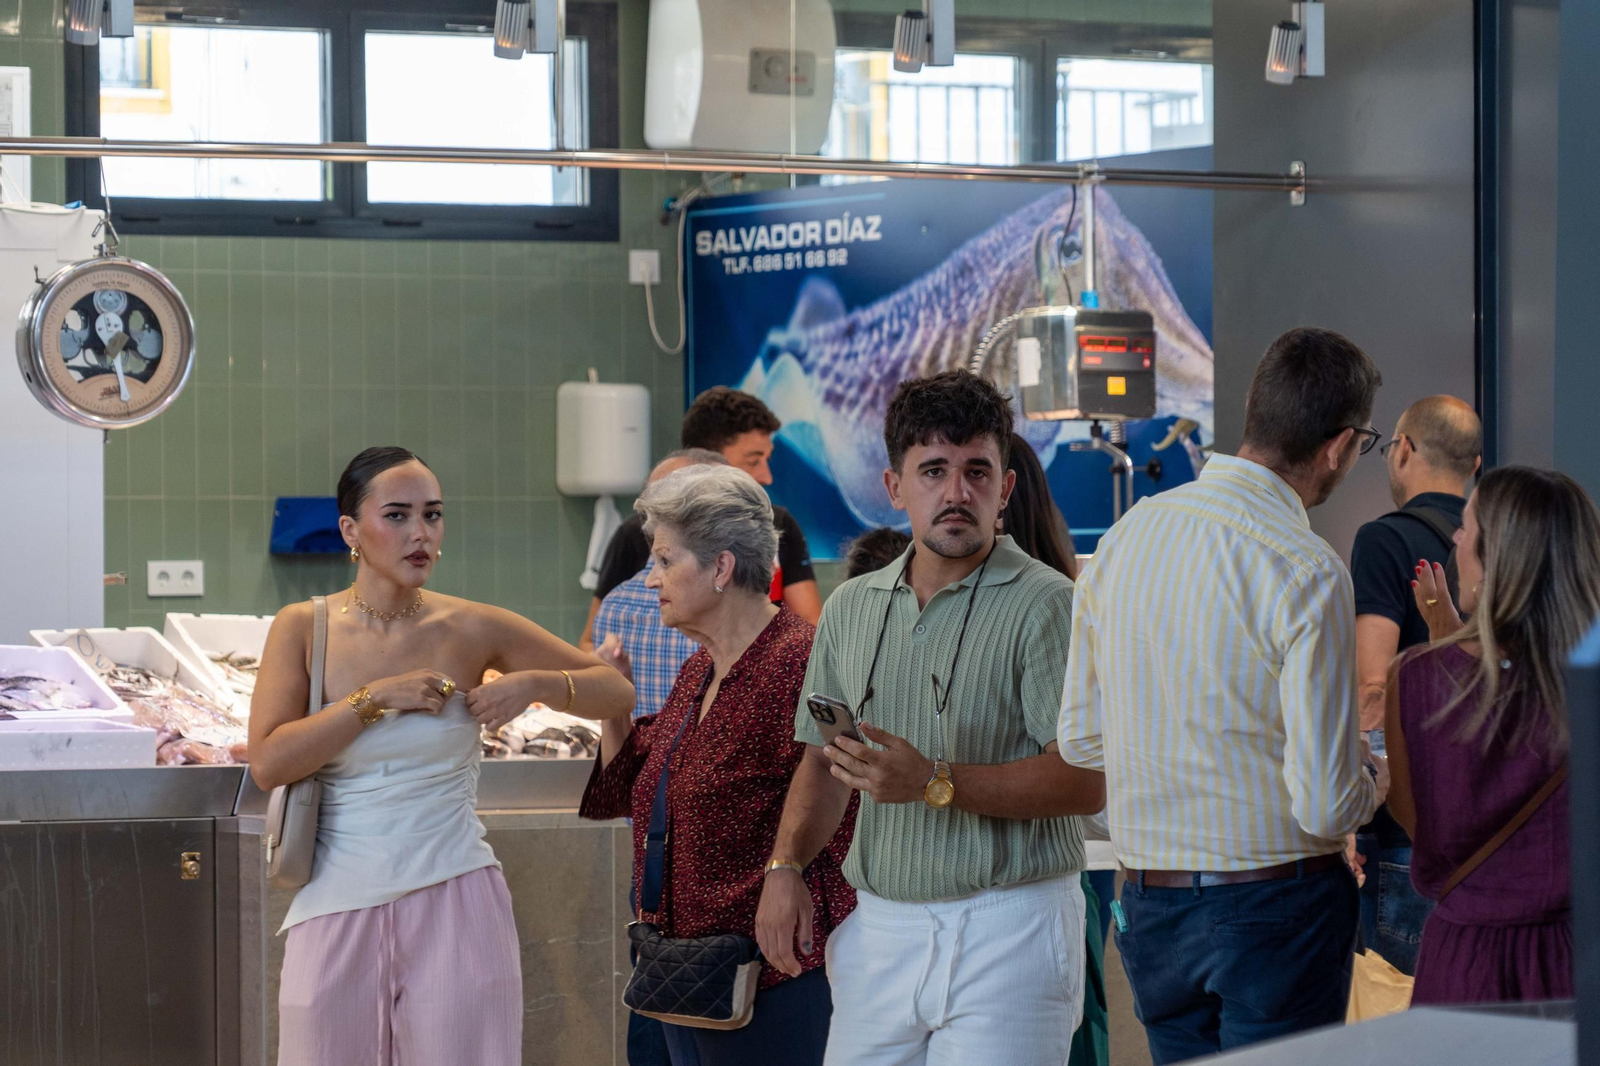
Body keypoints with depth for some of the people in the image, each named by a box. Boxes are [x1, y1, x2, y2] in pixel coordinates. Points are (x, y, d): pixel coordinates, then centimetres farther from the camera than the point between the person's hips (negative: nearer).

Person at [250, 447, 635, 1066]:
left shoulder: (472, 629, 0)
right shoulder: (302, 629, 1)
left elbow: (617, 693, 7)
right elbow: (268, 764, -11)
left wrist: (535, 683, -11)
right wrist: (378, 699, -14)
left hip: (454, 902, 0)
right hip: (340, 907, 0)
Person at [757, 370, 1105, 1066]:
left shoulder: (1044, 605, -7)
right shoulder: (850, 609, 13)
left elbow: (1086, 781, -15)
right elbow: (822, 760, 19)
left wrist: (934, 783, -21)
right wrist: (786, 866, 2)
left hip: (1007, 928, -5)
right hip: (880, 926, 5)